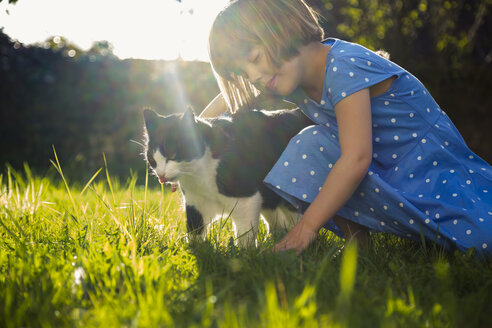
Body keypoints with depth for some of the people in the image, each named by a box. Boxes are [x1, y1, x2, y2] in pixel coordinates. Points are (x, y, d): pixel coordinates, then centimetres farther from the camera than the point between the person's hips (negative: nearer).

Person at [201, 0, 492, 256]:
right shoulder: (290, 77, -3)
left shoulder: (344, 66, -26)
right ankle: (357, 242, -9)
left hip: (433, 164, -7)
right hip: (384, 171, 7)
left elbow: (356, 159, -30)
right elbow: (231, 97, 14)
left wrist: (306, 227, -28)